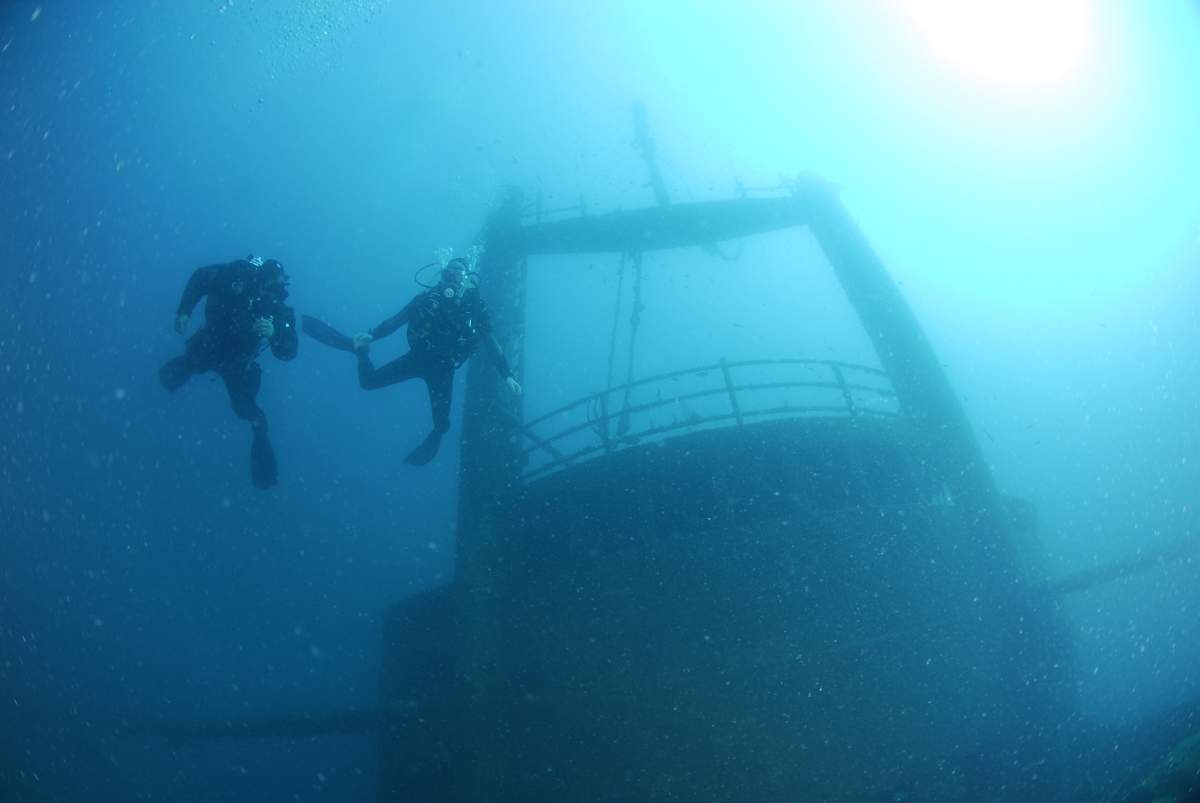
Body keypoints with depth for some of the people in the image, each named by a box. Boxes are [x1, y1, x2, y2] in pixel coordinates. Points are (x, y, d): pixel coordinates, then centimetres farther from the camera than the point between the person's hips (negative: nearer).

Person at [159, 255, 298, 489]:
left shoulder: (279, 310, -29)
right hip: (209, 345, 1)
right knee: (169, 379, 11)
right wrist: (184, 311, -15)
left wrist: (273, 334, -49)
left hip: (237, 364, -1)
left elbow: (288, 351, -31)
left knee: (247, 409, -7)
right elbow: (200, 278, -11)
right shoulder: (239, 276, -29)